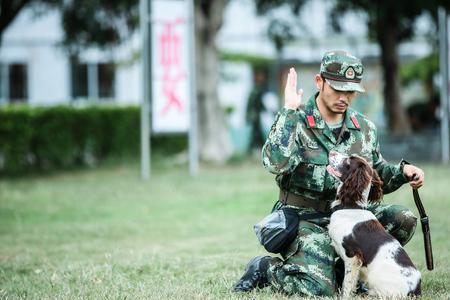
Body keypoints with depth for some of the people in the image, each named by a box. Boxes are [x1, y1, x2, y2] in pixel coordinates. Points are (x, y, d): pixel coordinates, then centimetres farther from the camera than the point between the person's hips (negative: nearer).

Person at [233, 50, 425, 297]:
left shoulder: (364, 128, 8)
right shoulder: (294, 122, -10)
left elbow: (378, 177, 20)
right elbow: (275, 163, -31)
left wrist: (403, 171, -1)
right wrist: (289, 110, -25)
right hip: (306, 220, -6)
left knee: (403, 220, -14)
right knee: (318, 288, -26)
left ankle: (344, 268, 4)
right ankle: (265, 268, 5)